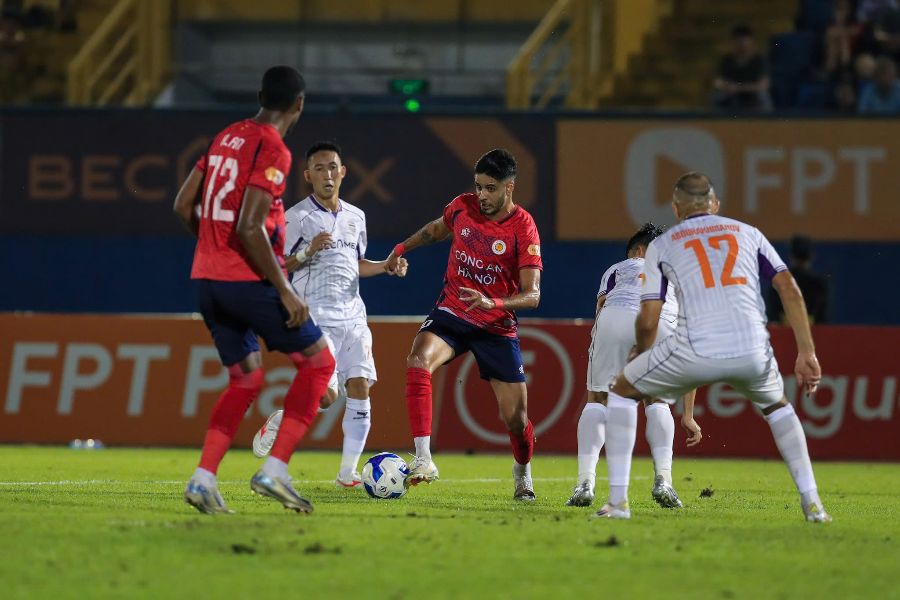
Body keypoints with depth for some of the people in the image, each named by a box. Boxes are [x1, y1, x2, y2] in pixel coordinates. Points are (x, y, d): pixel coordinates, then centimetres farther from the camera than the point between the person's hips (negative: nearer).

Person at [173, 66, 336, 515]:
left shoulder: (226, 137, 12)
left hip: (206, 278, 8)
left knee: (246, 378, 17)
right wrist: (286, 292, -17)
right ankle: (274, 470, -5)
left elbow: (184, 205, 15)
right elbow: (249, 228, -21)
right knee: (318, 361, 5)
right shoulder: (272, 150, -12)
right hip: (248, 279, -8)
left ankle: (203, 480, 2)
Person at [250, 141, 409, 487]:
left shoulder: (355, 217, 15)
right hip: (316, 316, -6)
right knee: (325, 395, -17)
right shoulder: (298, 217, -4)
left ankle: (348, 472, 1)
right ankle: (278, 421, 14)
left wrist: (387, 267, 12)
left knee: (360, 388, -5)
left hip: (352, 313, 6)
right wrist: (308, 253, -21)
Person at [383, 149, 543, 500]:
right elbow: (437, 230, 23)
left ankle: (523, 472, 33)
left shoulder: (523, 228, -15)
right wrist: (402, 248, 20)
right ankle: (423, 461, -35)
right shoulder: (463, 207, -3)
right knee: (418, 360, -31)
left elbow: (532, 295, -21)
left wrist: (494, 303, -36)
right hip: (451, 312, 2)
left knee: (515, 418, -2)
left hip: (497, 326, -2)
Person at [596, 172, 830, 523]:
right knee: (777, 406, 34)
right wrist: (806, 353, 12)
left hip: (695, 350, -2)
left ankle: (618, 501, 12)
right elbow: (790, 290, 12)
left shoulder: (661, 245, 17)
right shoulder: (747, 233, 23)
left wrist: (642, 360, 29)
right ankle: (811, 503, 21)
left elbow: (648, 320, 11)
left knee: (621, 392, 22)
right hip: (752, 350, 3)